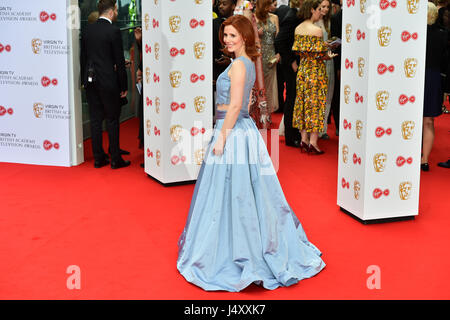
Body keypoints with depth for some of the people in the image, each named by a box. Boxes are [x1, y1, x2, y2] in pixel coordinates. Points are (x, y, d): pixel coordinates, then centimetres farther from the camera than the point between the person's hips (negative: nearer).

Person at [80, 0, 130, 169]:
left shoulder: (87, 30, 6)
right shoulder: (113, 31, -11)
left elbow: (83, 57, 11)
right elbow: (119, 60, -10)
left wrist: (84, 80, 18)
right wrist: (124, 86, -3)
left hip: (91, 81, 5)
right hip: (108, 82, -5)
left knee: (95, 119, 8)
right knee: (112, 120, 2)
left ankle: (98, 158, 13)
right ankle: (115, 159, 7)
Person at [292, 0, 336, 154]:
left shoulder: (298, 29, 4)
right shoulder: (317, 30, -16)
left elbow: (297, 51, 8)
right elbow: (319, 55, -17)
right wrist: (329, 56, 2)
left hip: (302, 70, 7)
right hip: (316, 71, -7)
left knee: (303, 103, 12)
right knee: (316, 104, 0)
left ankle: (304, 140, 15)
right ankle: (313, 143, 2)